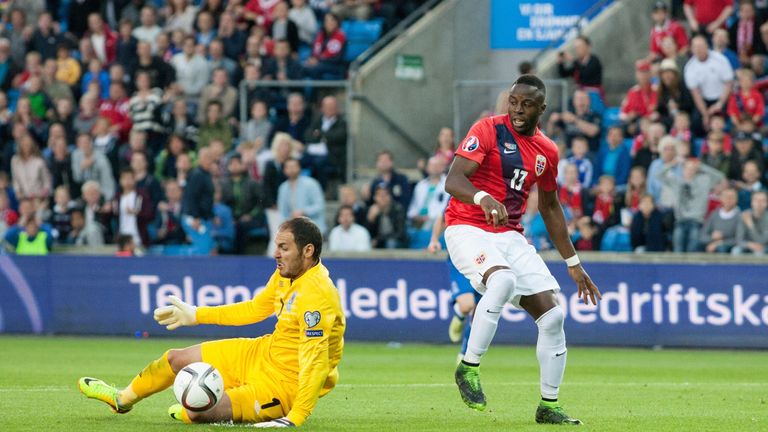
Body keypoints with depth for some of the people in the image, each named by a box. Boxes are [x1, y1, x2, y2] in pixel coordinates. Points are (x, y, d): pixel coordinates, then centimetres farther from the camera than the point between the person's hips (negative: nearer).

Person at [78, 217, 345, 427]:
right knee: (176, 359, 17)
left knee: (197, 413, -21)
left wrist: (295, 419, -40)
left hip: (286, 383, -9)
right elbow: (256, 308, 16)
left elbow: (314, 363, -35)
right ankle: (122, 400, 43)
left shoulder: (316, 296, -32)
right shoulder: (286, 273, -2)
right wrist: (196, 315, 21)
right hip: (265, 351, 9)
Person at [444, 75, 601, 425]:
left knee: (552, 314, -3)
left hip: (511, 236, 6)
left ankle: (549, 405, 10)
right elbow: (452, 181, -20)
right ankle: (469, 367, -23)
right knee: (503, 279, -36)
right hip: (468, 229, -6)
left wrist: (573, 263, 23)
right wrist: (483, 197, -42)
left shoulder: (547, 151, 10)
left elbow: (550, 208, 22)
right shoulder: (488, 130, -9)